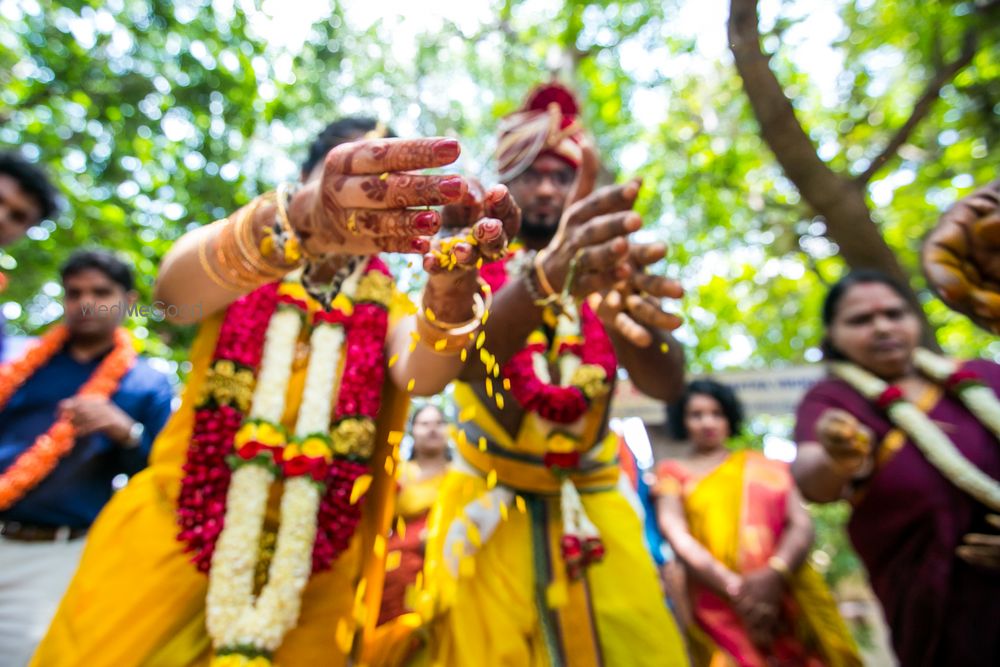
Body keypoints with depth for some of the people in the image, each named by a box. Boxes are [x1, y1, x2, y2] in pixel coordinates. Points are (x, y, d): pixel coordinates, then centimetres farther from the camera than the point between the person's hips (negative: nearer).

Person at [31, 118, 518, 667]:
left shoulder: (386, 307, 4)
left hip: (313, 561, 1)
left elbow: (421, 375, -18)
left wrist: (451, 291, -41)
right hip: (172, 526, 0)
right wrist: (302, 218, -42)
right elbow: (174, 287, -22)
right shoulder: (233, 269, 2)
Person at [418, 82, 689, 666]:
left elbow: (667, 381, -13)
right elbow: (464, 355, -24)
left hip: (595, 513, 2)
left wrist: (627, 313, -35)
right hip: (490, 516, -2)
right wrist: (546, 279, -44)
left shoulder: (606, 268, 5)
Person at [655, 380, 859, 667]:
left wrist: (774, 574, -18)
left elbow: (802, 524, 1)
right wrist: (734, 588, -19)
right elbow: (677, 536, -6)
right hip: (719, 615, -2)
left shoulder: (765, 466, 14)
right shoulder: (672, 473, 7)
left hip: (790, 603, 2)